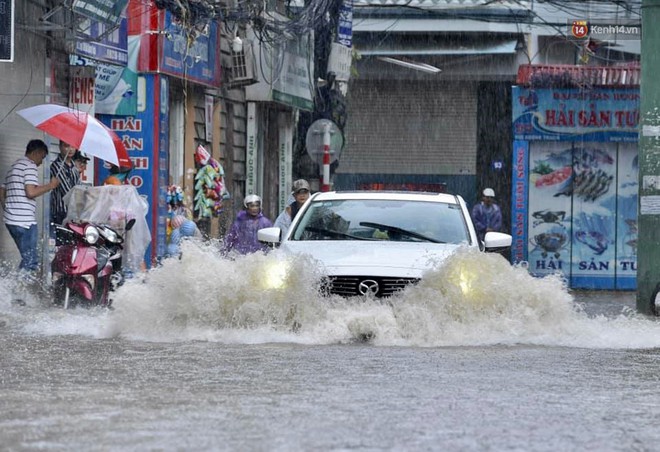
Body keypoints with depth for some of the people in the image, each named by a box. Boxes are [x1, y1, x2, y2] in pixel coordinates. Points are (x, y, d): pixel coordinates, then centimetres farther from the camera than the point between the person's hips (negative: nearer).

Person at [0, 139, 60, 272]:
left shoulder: (14, 167, 22)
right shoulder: (30, 166, -8)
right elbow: (31, 192, -19)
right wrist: (51, 185, -7)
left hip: (11, 220, 10)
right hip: (25, 221, -10)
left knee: (28, 258, 16)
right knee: (30, 262, -8)